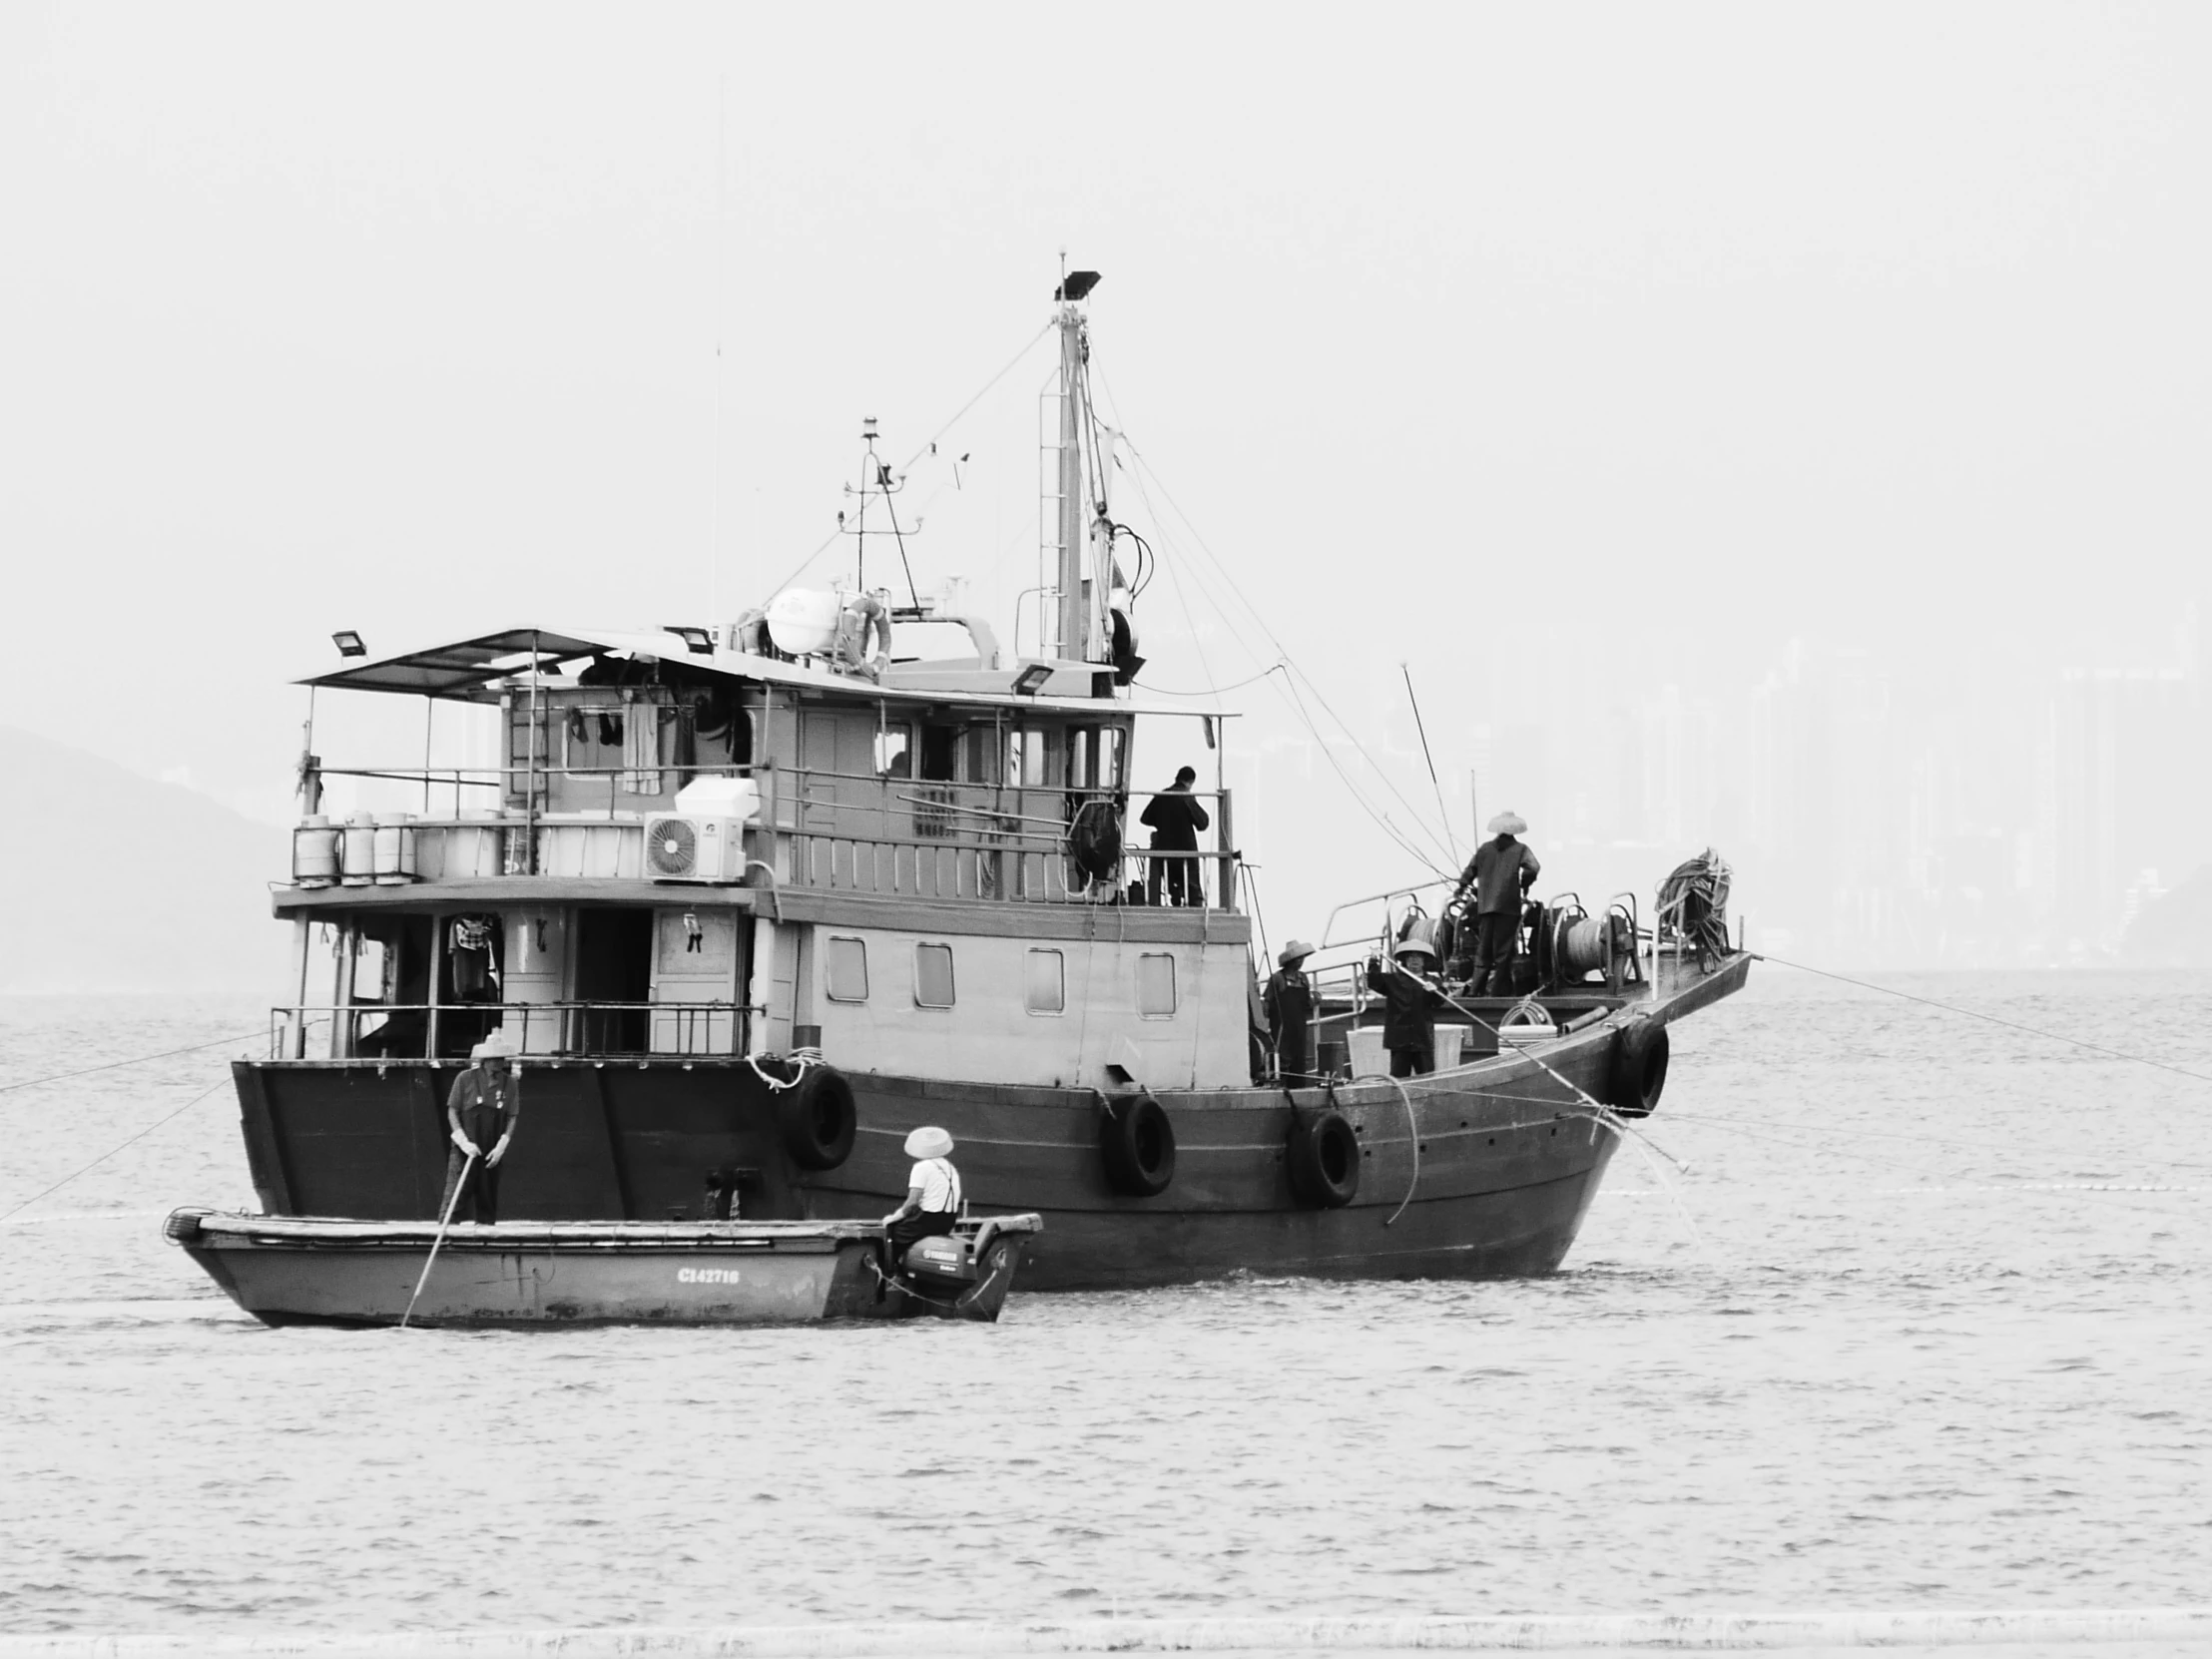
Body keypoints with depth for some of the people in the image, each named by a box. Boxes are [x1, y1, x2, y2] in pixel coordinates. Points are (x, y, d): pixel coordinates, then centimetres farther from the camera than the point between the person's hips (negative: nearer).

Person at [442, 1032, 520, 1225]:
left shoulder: (510, 1084, 3)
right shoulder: (465, 1079, -3)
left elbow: (513, 1117, 5)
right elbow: (452, 1111, -1)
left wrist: (500, 1147, -7)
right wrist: (464, 1142, -12)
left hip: (492, 1153, 3)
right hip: (465, 1149, -3)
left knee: (488, 1200, 6)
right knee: (455, 1197, -11)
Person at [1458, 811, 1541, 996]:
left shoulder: (1485, 849, 11)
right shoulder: (1520, 850, 0)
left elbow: (1470, 870, 11)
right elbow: (1533, 868, -14)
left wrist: (1463, 886, 28)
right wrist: (1525, 885, 2)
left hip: (1485, 906, 3)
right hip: (1508, 906, -3)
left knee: (1483, 949, 9)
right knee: (1503, 950, 0)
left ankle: (1475, 988, 2)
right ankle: (1498, 990, -2)